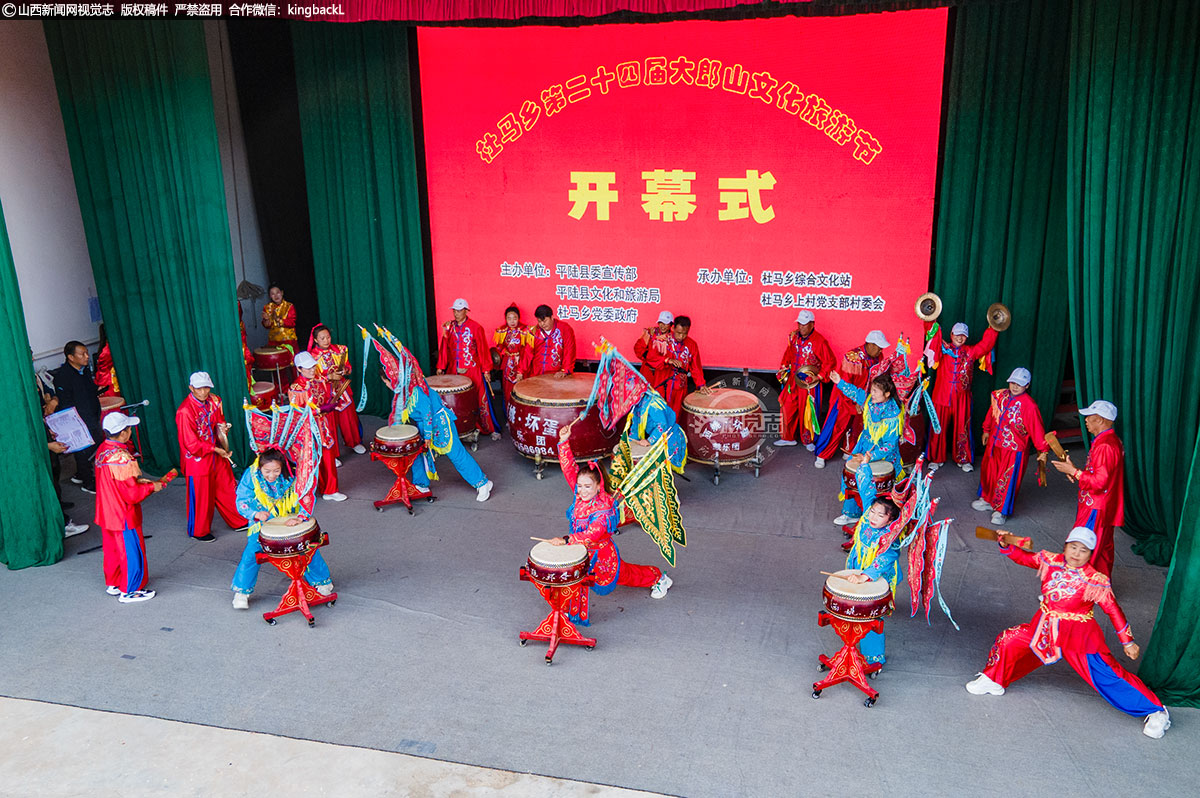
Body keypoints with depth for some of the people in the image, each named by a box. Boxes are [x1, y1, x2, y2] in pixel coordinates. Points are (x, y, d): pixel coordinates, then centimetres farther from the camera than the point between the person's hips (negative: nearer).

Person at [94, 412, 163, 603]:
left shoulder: (102, 450, 0)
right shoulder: (122, 459, -28)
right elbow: (132, 494, -25)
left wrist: (137, 481, 8)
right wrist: (151, 486, -10)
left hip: (106, 514, 9)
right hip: (123, 516, -9)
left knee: (112, 549, 23)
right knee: (132, 552, 6)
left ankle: (112, 584, 38)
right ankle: (129, 591, 17)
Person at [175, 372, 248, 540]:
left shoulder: (214, 401, -3)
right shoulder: (185, 411, -23)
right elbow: (191, 444, -21)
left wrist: (222, 429, -7)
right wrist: (215, 449, -20)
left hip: (217, 455, 6)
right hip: (198, 459, -6)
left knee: (228, 489, 17)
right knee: (201, 497, 8)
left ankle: (238, 521, 35)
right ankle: (199, 531, 28)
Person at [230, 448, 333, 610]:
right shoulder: (251, 476, -16)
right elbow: (242, 502, -10)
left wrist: (300, 517, -36)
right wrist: (256, 514, -29)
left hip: (289, 522, 0)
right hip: (262, 524, 0)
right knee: (252, 550, -19)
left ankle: (321, 580, 12)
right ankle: (241, 591, 3)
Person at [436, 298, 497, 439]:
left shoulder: (475, 327, -5)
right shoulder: (449, 327, 7)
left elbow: (483, 349, -4)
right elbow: (444, 347, 11)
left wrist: (486, 369, -5)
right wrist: (441, 367, 10)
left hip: (472, 370, -4)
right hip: (453, 369, 4)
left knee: (479, 399, -2)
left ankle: (489, 429, 7)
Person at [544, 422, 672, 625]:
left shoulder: (602, 509, -31)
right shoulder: (580, 494, -11)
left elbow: (592, 534, -40)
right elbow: (569, 469, -13)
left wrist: (566, 540, -49)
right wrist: (564, 442, -23)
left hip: (600, 554, -5)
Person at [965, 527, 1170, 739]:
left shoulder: (1096, 581, -15)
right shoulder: (1050, 561, -5)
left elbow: (1113, 610, -8)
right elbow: (1024, 557, 7)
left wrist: (1127, 641, -5)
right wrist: (1007, 546, -11)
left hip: (1079, 636, -5)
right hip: (1044, 630, 5)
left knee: (1105, 674, -9)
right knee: (1009, 642, 1)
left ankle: (1155, 710, 9)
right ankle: (993, 681, 26)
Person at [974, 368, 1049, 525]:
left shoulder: (1029, 406, -20)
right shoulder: (1000, 396, -3)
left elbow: (1037, 429, -17)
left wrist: (1043, 450, -16)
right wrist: (986, 430, 24)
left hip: (1014, 449, -6)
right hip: (994, 443, 6)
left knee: (1007, 479, 3)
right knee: (989, 471, 21)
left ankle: (1001, 510, 20)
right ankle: (987, 500, 42)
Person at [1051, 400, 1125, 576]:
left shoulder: (1105, 446, -25)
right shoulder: (1111, 440, 10)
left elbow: (1099, 482, -26)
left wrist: (1074, 471, -18)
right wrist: (1076, 471, 7)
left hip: (1095, 509, -11)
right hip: (1103, 507, 11)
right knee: (1103, 547, 21)